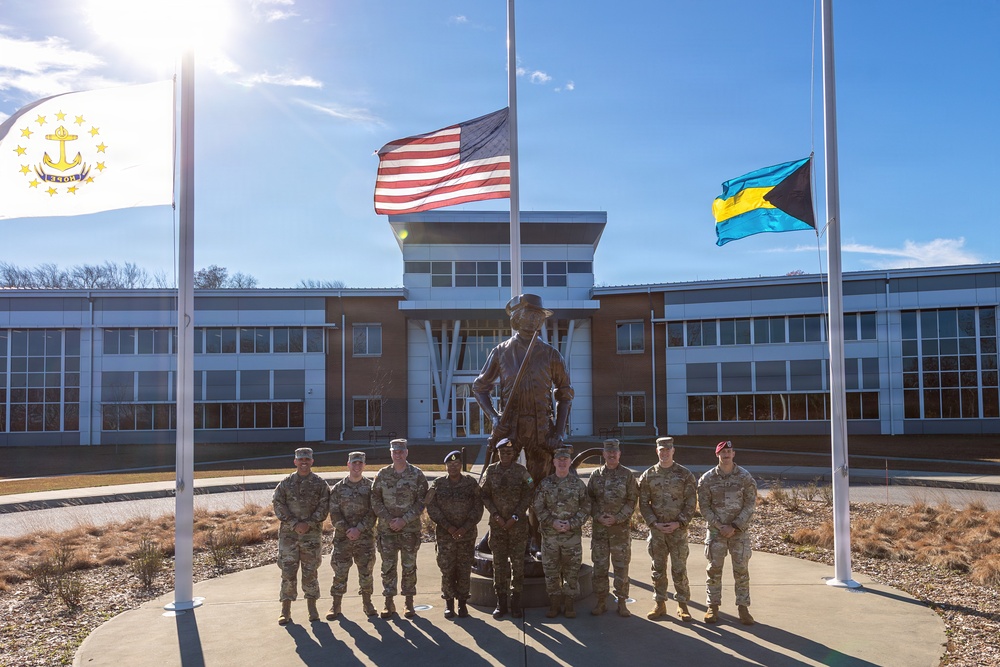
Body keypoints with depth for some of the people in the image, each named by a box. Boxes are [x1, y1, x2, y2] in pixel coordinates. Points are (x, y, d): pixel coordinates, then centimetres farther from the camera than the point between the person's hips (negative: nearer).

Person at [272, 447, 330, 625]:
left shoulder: (319, 483, 4)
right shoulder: (285, 483, 5)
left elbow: (324, 507, -1)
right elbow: (278, 505, -2)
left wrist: (308, 523, -13)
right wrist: (294, 524, -12)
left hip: (312, 534, 0)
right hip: (288, 534, 0)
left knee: (310, 571, 6)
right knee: (288, 571, 0)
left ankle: (312, 608, 16)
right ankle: (285, 610, 7)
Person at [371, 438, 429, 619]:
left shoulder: (417, 474, 0)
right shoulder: (383, 474, 6)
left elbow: (421, 501, -4)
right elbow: (375, 500, 3)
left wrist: (403, 520, -12)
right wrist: (388, 520, -9)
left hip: (410, 529, -1)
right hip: (386, 529, 1)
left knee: (409, 566, 4)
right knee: (388, 566, 4)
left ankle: (409, 603, 13)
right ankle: (389, 602, 13)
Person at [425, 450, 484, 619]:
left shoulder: (471, 483, 3)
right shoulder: (438, 484, 2)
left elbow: (478, 507, 1)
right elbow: (432, 508, -2)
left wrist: (466, 527, -11)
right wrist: (448, 527, -11)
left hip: (467, 534, 0)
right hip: (445, 535, 0)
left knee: (464, 570, 4)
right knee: (447, 569, 1)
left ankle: (462, 603, 15)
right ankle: (449, 603, 13)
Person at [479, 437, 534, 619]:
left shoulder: (521, 471, -1)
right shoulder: (490, 471, 3)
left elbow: (528, 495, -2)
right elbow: (485, 495, 4)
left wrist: (515, 517, -9)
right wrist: (495, 515, -8)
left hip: (518, 523, -1)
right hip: (497, 523, 1)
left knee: (517, 562, 2)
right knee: (499, 563, 4)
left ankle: (516, 602, 10)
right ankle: (501, 602, 12)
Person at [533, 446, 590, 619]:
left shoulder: (578, 484, 2)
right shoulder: (545, 484, 3)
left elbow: (585, 508, 0)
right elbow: (538, 507, 1)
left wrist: (572, 524, -12)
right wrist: (552, 522, -13)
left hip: (572, 535, -1)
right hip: (549, 535, 1)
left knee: (572, 571, 4)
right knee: (551, 572, 5)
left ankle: (569, 604, 15)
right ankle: (554, 604, 17)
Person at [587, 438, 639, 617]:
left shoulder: (627, 475, 0)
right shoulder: (595, 475, 7)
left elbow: (632, 500, -3)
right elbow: (590, 499, 7)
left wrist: (617, 518, -13)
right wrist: (598, 516, -9)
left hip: (621, 528, -2)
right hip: (599, 528, 2)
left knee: (621, 567, 3)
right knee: (599, 566, 6)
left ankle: (622, 602, 13)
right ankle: (601, 601, 17)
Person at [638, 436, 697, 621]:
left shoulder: (685, 474, -1)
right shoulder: (648, 476, 4)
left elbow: (691, 503, -2)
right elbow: (643, 504, 4)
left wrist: (679, 523, -12)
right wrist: (654, 523, -8)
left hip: (678, 530, -2)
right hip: (656, 530, 2)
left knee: (679, 570, 1)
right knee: (658, 569, 8)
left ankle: (682, 605, 13)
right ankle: (659, 604, 18)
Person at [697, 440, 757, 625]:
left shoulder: (745, 477, -2)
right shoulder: (707, 478, -1)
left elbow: (749, 505, -4)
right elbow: (704, 507, -1)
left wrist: (734, 527, -12)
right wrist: (720, 526, -11)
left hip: (740, 531, 0)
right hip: (715, 530, 0)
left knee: (741, 570, 2)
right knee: (714, 569, 4)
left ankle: (743, 608, 11)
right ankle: (713, 606, 14)